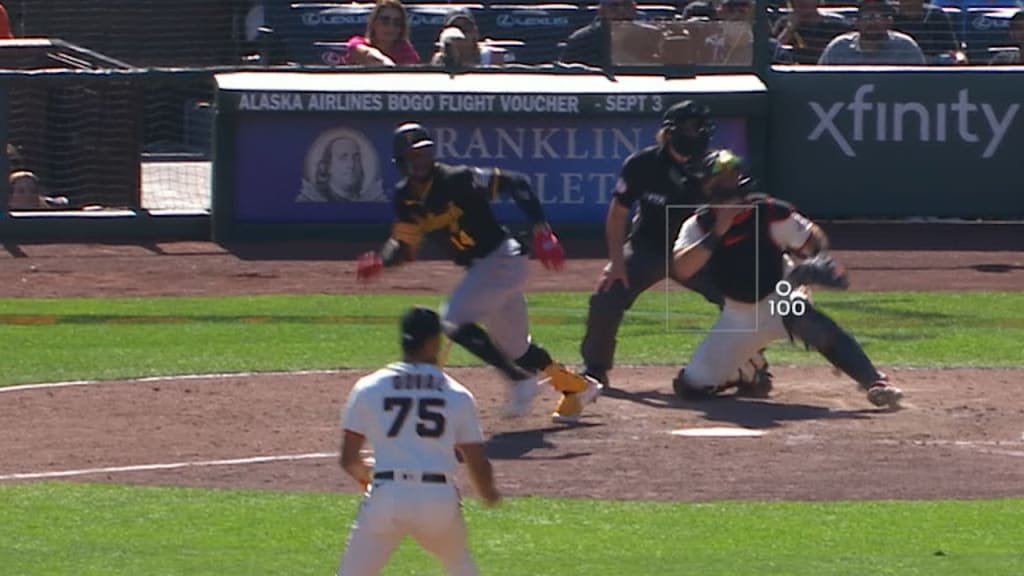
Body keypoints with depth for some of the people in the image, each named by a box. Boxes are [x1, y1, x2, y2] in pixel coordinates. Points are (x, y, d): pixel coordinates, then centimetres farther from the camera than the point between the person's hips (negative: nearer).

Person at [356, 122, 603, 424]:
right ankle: (577, 387, 37)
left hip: (503, 260, -8)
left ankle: (520, 378, -8)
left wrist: (541, 230, -29)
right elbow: (404, 246, 9)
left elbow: (516, 183, -21)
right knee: (515, 348, 17)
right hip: (480, 268, 8)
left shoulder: (457, 180, -20)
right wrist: (380, 260, -14)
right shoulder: (406, 198, 2)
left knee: (455, 321, -21)